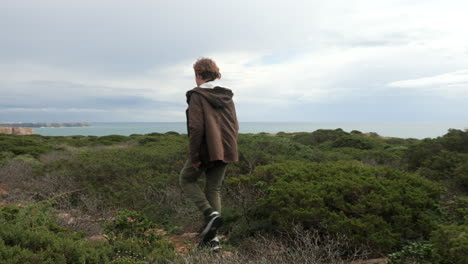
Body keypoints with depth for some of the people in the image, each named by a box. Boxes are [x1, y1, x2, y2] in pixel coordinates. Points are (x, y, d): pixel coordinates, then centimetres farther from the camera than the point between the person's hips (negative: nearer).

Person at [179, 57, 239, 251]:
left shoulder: (197, 96, -8)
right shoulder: (227, 96, 12)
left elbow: (196, 128, -16)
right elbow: (235, 126, 13)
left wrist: (194, 156, -12)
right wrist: (229, 148, 17)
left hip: (206, 150, -6)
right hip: (226, 152, 6)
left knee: (186, 179, 17)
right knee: (214, 189, 14)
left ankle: (210, 213, -3)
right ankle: (212, 237, 14)